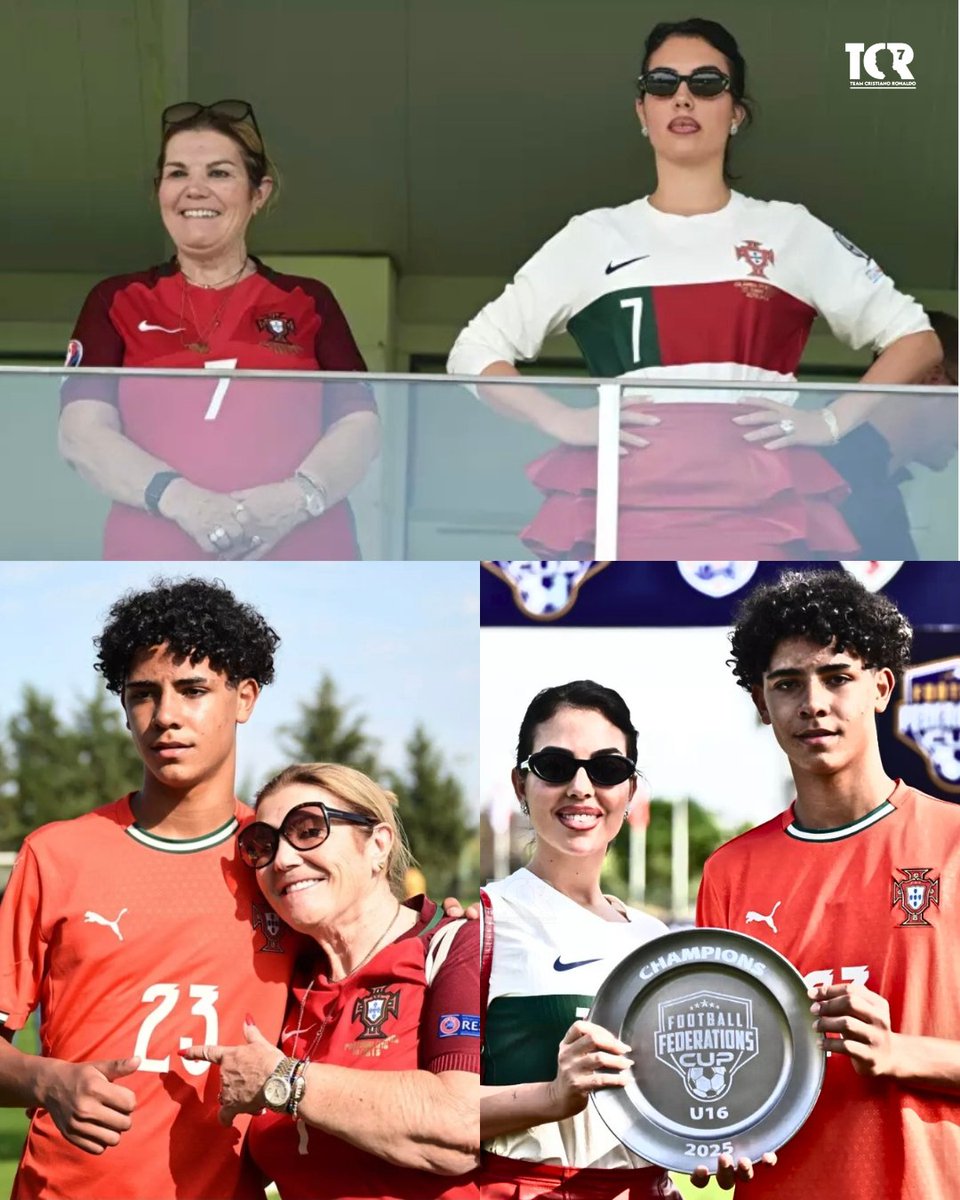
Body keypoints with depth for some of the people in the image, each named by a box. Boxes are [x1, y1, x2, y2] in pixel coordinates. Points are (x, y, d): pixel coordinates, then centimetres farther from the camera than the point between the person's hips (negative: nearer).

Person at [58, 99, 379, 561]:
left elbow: (359, 425, 3)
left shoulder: (310, 303, 12)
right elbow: (82, 431, 0)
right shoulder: (116, 302, 11)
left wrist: (298, 497, -17)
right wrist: (181, 499, -17)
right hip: (156, 560, 0)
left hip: (302, 565, 1)